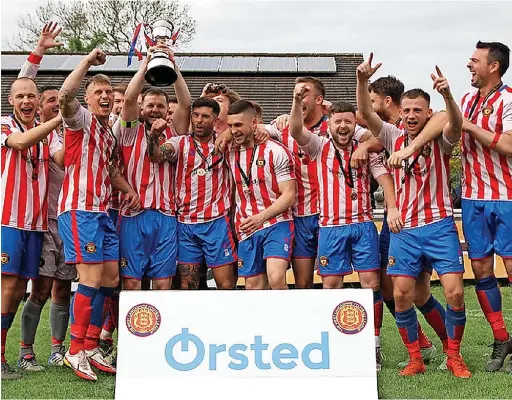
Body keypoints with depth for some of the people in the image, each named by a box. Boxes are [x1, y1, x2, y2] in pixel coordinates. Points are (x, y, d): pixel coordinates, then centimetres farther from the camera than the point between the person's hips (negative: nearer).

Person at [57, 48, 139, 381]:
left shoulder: (110, 133, 20)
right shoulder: (82, 119, -4)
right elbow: (65, 95, -27)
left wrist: (128, 189, 14)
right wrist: (88, 61, -22)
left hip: (103, 212, 9)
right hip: (80, 210, -9)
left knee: (110, 280, 9)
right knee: (92, 280, -10)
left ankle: (91, 348, 19)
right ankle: (76, 351, 2)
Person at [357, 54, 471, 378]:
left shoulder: (440, 141, -1)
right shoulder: (394, 137, 6)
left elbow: (456, 125, -23)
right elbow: (366, 113, -6)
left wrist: (447, 95, -43)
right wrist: (363, 80, -24)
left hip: (440, 226, -2)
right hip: (404, 229, 2)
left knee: (455, 293, -11)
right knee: (401, 295, -4)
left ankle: (454, 356, 9)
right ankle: (415, 359, 12)